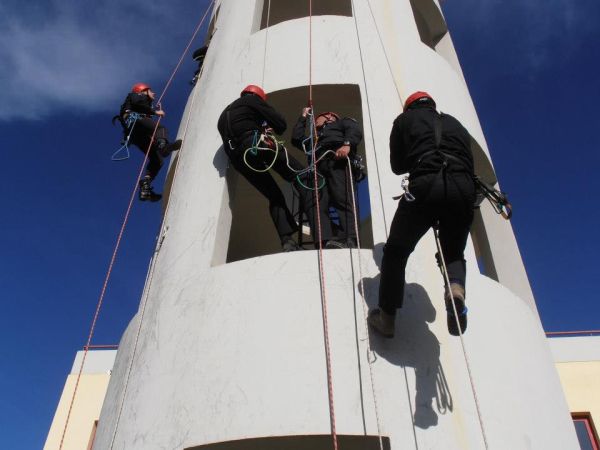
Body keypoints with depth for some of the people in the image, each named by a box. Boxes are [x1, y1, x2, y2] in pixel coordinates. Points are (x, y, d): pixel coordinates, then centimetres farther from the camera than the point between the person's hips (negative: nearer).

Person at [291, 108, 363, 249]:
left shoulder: (342, 122, 32)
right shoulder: (315, 140, 47)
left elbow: (355, 130, 11)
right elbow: (296, 138, 38)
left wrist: (347, 144, -10)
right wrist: (303, 117, 48)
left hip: (339, 161, -4)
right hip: (317, 168, 5)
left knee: (344, 198, -28)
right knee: (314, 204, -24)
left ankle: (349, 240, -43)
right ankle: (325, 242, -42)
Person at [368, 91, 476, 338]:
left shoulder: (405, 119, 24)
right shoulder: (456, 124, 32)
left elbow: (397, 166, 24)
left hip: (426, 186, -3)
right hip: (463, 188, 3)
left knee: (396, 251, 13)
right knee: (453, 253, 20)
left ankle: (386, 317, 13)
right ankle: (456, 288, -14)